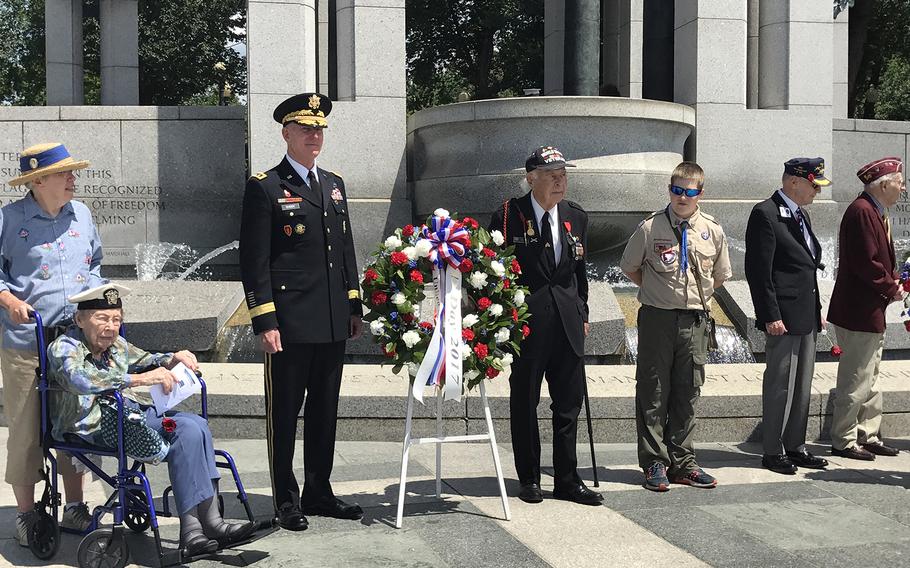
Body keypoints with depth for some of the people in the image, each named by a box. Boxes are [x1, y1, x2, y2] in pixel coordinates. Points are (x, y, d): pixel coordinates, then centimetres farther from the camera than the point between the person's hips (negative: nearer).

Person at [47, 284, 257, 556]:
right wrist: (138, 379, -39)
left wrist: (171, 360, 9)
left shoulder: (115, 344, 17)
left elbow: (142, 360, 33)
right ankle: (192, 526, -23)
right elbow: (80, 379, -30)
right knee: (187, 431, -24)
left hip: (128, 413, 8)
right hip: (94, 426, -8)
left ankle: (209, 520, -18)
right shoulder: (64, 348, -9)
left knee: (196, 424, -14)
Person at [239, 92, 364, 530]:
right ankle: (286, 501, 14)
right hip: (289, 322, -6)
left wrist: (354, 308, 14)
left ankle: (319, 493, 26)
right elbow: (253, 261, -9)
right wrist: (264, 321, -14)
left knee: (325, 411, 14)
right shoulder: (265, 187, -5)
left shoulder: (334, 184, 16)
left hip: (333, 324, 7)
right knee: (284, 413, 3)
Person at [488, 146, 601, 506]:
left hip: (567, 323, 5)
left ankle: (567, 480, 17)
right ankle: (529, 479, 18)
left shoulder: (576, 217, 10)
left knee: (569, 402, 7)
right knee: (524, 402, 6)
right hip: (524, 322, -5)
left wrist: (583, 313, 16)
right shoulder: (509, 215, -7)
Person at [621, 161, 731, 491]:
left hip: (695, 320, 3)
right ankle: (655, 464, 12)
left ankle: (682, 463, 19)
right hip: (657, 318, -2)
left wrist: (697, 296, 11)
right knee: (653, 393, 2)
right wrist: (657, 291, 7)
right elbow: (629, 268, 8)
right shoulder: (650, 227, -5)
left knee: (687, 393, 9)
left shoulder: (712, 231, 3)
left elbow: (720, 276, 18)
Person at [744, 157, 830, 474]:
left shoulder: (800, 214, 17)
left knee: (802, 386, 14)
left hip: (806, 317, 9)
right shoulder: (765, 214, -12)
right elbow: (758, 271, -16)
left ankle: (795, 447, 23)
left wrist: (817, 310, 19)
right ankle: (773, 452, 7)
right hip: (783, 317, -9)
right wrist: (770, 316, -19)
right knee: (780, 386, -3)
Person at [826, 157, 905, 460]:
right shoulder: (861, 212, -19)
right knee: (855, 380, -2)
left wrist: (893, 279, 4)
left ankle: (868, 436, 26)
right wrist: (891, 289, -13)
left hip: (872, 313, 11)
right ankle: (844, 441, 8)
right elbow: (865, 263, -24)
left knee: (870, 379, 17)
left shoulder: (877, 213, 15)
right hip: (859, 312, -11)